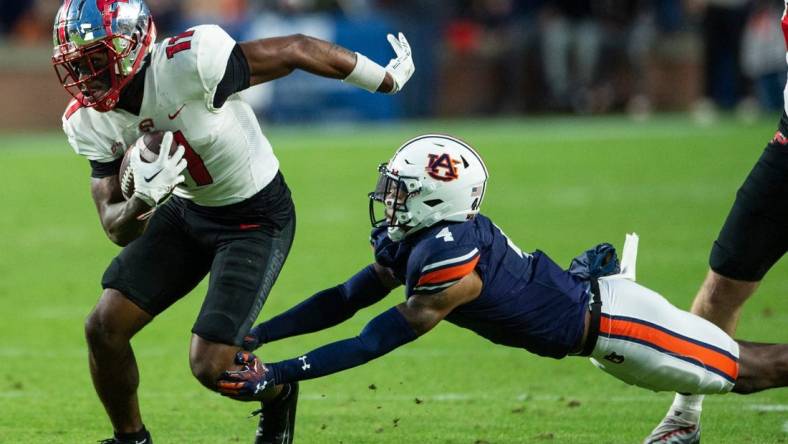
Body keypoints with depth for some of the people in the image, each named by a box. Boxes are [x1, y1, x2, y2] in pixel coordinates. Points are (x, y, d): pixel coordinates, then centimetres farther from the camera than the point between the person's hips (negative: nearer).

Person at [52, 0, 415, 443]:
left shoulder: (191, 63, -33)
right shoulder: (91, 122, -13)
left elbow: (297, 49, -20)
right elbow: (118, 230, -9)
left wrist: (388, 79, -7)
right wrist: (141, 202, -35)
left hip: (257, 219, -6)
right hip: (186, 211, 6)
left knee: (211, 365, -12)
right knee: (104, 328, -4)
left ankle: (279, 396, 23)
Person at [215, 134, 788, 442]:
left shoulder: (449, 261, -33)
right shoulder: (415, 242, -5)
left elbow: (376, 342, -30)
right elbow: (346, 300, 1)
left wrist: (278, 374, -30)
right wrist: (257, 336, -4)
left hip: (610, 323, -7)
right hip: (593, 297, 7)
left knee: (741, 371, 6)